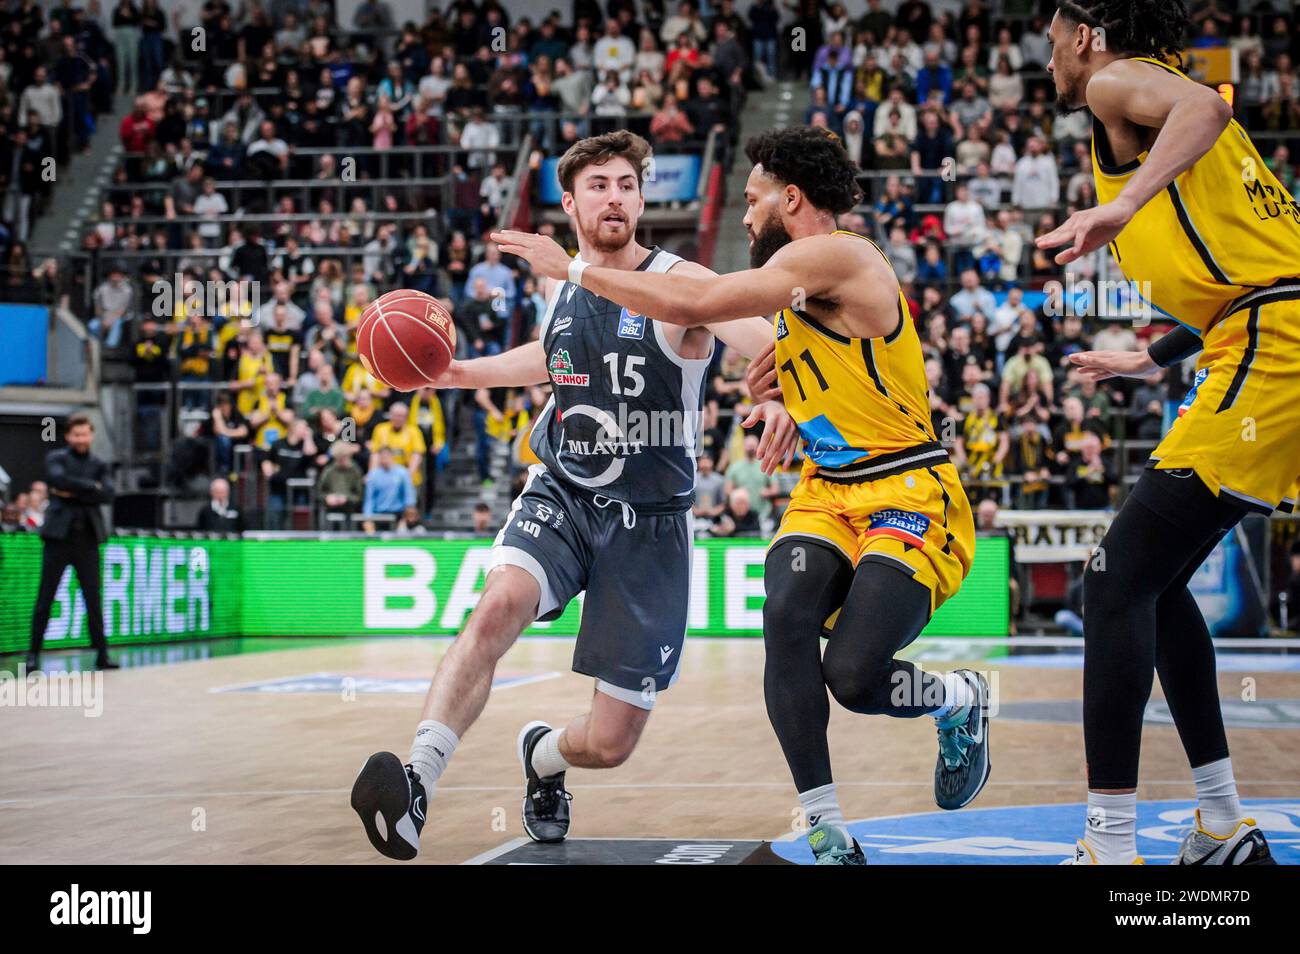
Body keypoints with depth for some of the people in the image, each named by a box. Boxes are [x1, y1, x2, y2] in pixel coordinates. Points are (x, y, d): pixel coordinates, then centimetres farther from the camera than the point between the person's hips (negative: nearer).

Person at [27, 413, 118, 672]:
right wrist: (91, 486, -11)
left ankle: (101, 654, 8)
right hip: (59, 536, -2)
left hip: (88, 538, 2)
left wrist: (74, 493, -12)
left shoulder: (100, 465, 12)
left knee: (93, 599, 4)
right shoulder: (56, 458, 5)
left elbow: (107, 494, -6)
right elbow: (58, 479, -16)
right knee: (45, 597, -1)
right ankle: (34, 653, 3)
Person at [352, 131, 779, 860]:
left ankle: (542, 756, 36)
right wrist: (458, 372, 18)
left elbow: (767, 342, -32)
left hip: (650, 521, -3)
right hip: (560, 498, 3)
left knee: (610, 743, 0)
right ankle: (418, 783, -38)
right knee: (499, 606, -33)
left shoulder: (679, 285, -13)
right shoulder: (561, 283, 4)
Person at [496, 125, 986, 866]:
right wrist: (782, 393, 11)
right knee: (785, 619, -20)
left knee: (853, 675, -20)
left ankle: (962, 701, 16)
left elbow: (693, 304, -22)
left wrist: (574, 268, -13)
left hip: (908, 496, -8)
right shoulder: (806, 281, 15)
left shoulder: (835, 256, -15)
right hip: (829, 492, 8)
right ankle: (829, 835, -16)